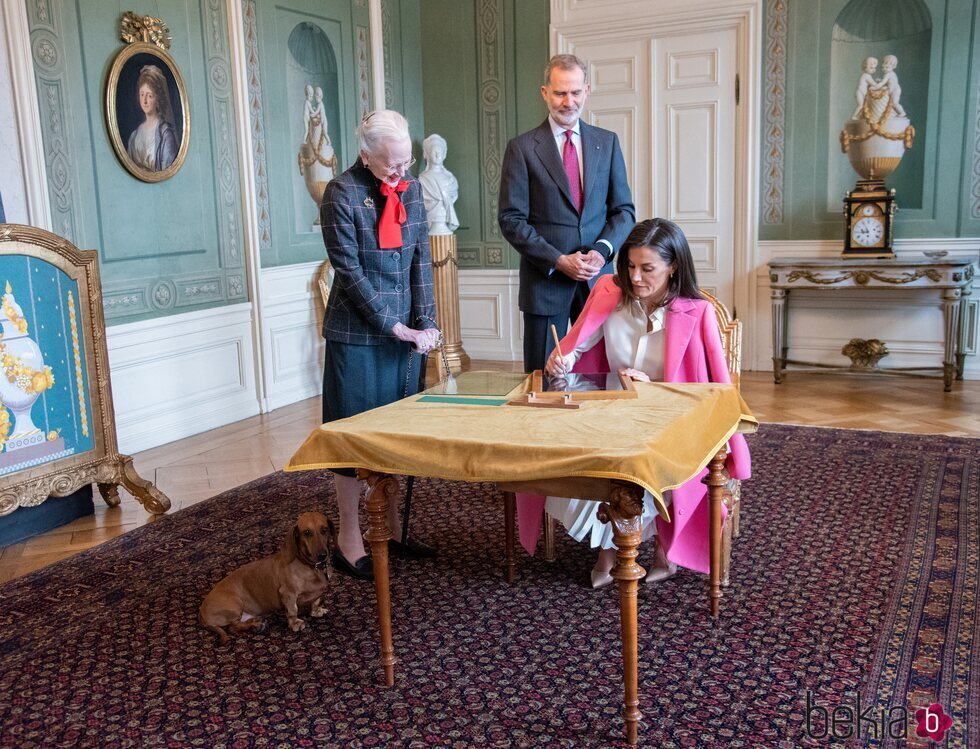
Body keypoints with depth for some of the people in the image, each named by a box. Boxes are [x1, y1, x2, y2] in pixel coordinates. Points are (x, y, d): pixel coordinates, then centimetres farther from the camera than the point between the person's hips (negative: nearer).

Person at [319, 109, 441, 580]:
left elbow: (421, 258, 5)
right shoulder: (342, 194, -12)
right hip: (357, 334, -6)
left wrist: (425, 323, -6)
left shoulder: (411, 188, 6)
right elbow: (349, 270, -14)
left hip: (406, 330, 6)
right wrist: (397, 327, -14)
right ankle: (348, 538, 13)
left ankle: (391, 525, 25)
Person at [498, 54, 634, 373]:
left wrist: (602, 250, -9)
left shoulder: (607, 142, 9)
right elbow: (511, 219, -5)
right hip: (545, 280, -2)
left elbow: (623, 209, 10)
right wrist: (559, 261, -13)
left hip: (598, 278, 3)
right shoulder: (522, 148, 0)